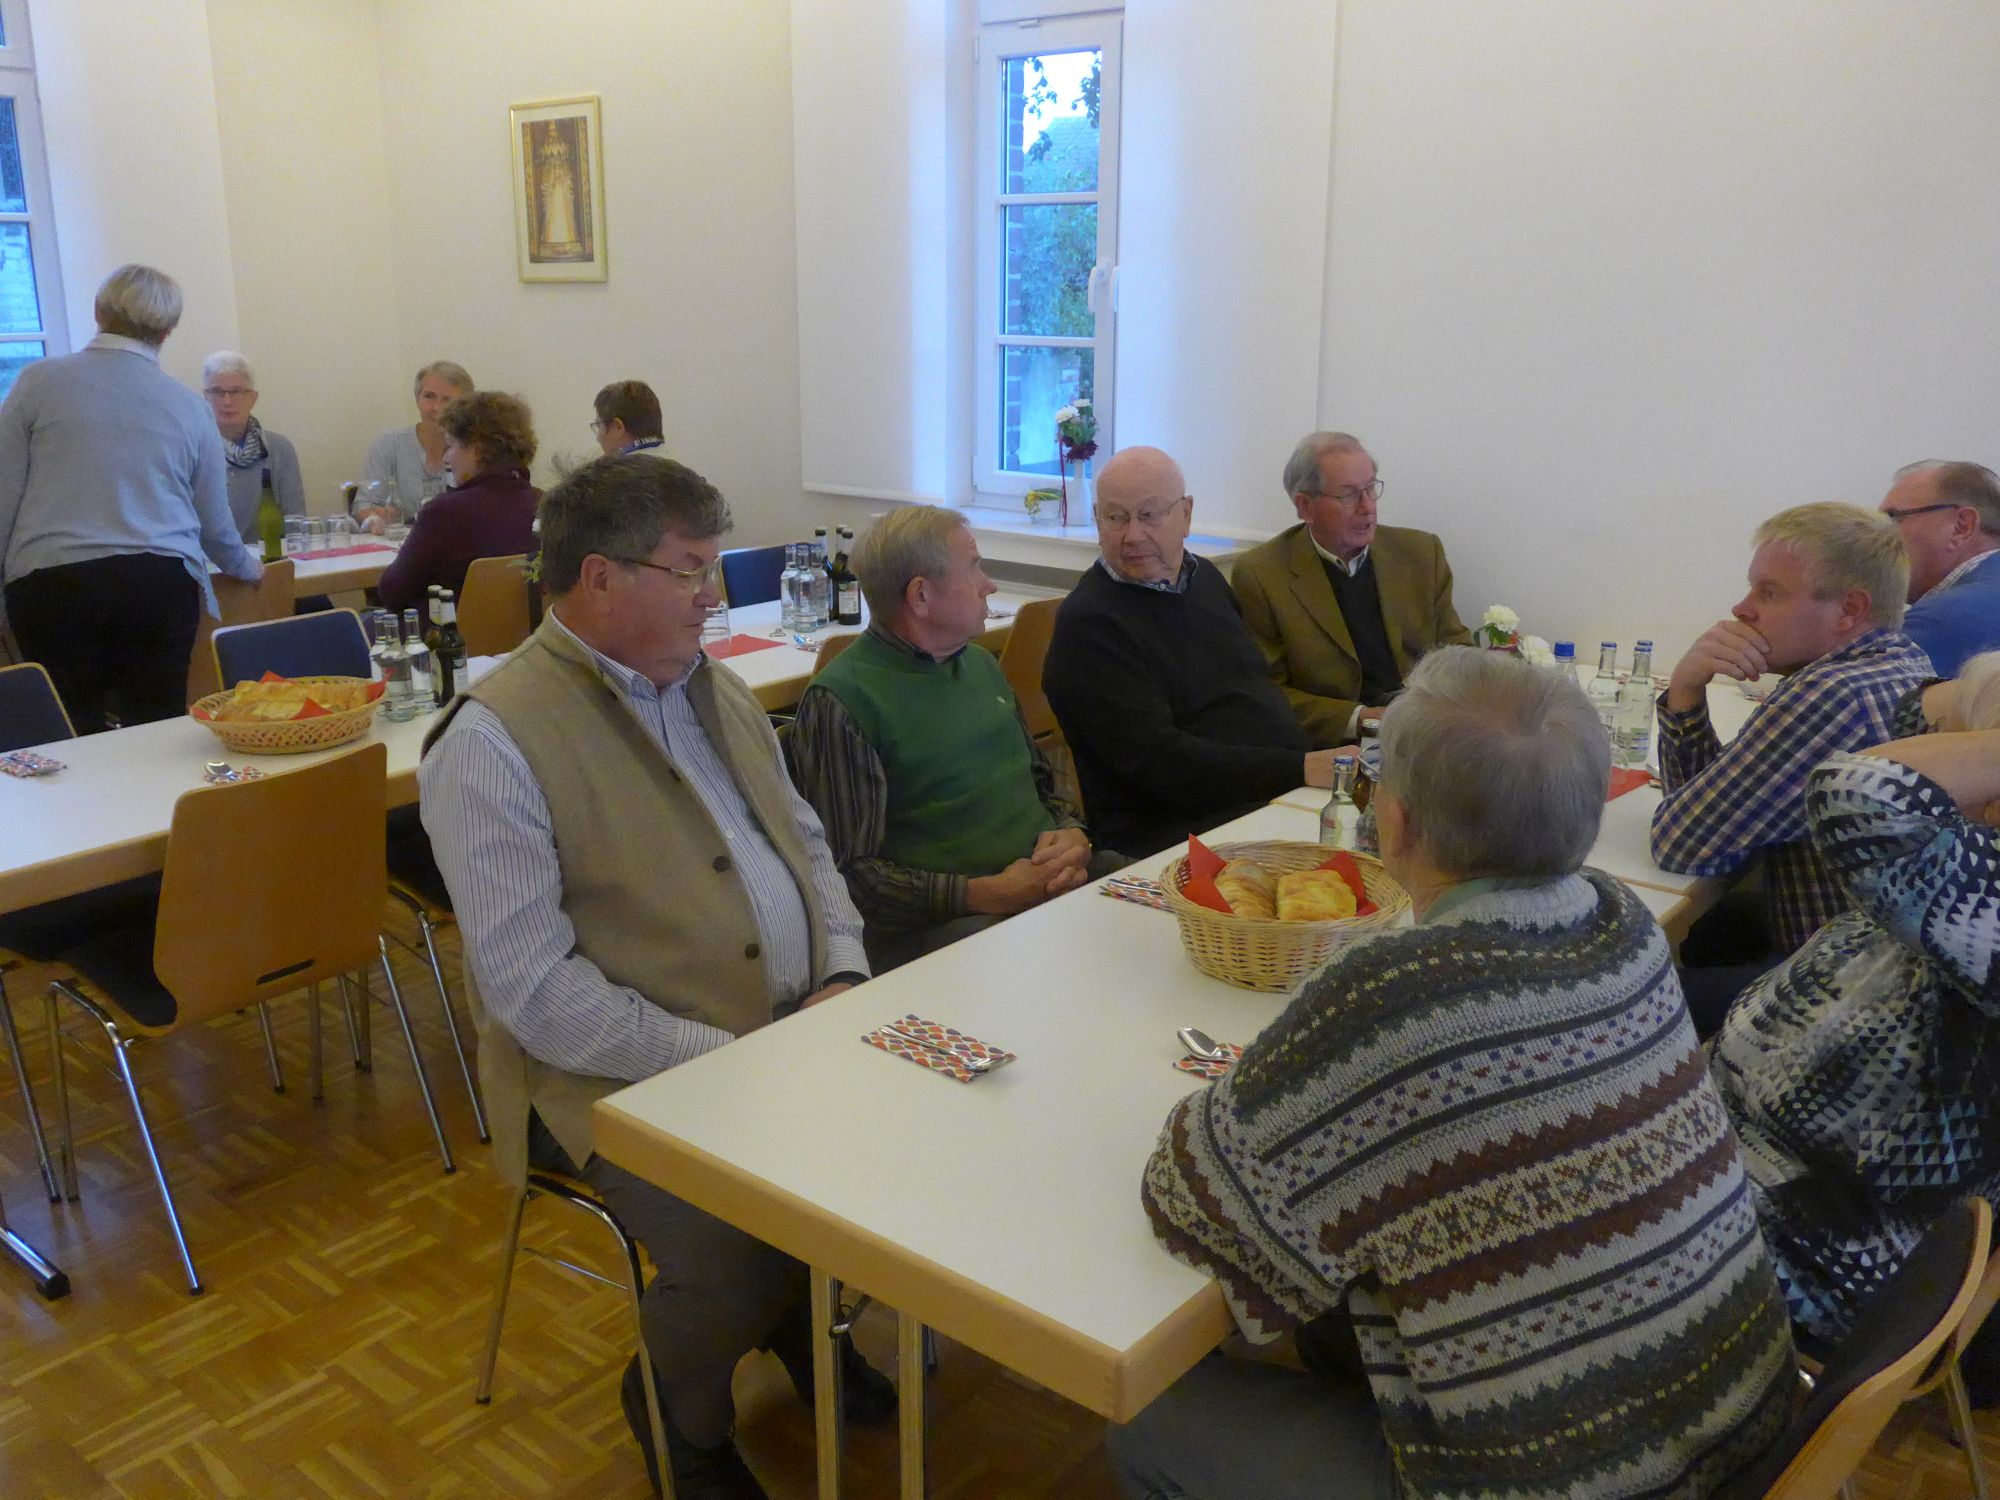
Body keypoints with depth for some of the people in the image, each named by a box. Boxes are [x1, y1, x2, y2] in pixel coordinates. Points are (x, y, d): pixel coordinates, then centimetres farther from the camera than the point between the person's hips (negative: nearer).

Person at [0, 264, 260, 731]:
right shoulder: (187, 405, 10)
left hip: (52, 583, -1)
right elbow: (214, 522, 17)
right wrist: (245, 567, 36)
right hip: (160, 583, 1)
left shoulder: (39, 382, 5)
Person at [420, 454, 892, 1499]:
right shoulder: (493, 742, -15)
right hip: (629, 1077, -7)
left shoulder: (712, 686, 11)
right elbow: (534, 989, -19)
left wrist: (844, 973, -2)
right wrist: (716, 1057, -21)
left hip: (802, 1030, 8)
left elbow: (803, 839, 16)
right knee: (743, 1259, -25)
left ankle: (806, 1323, 23)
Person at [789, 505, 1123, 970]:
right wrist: (985, 896, -18)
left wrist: (1073, 835, 3)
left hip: (1050, 876, 8)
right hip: (936, 924, -8)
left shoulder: (982, 664, 19)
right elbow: (848, 873, -11)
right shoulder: (840, 701, -7)